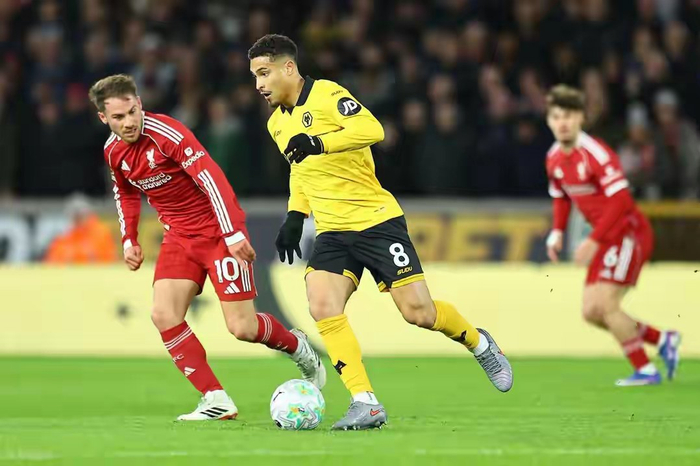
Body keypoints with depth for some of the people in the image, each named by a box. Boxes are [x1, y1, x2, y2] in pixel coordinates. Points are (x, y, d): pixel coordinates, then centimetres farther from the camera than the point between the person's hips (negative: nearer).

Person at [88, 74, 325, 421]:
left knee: (242, 328, -9)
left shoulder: (165, 133, -21)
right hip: (179, 236, 7)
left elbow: (211, 178, -26)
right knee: (163, 315, -13)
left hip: (218, 231, -7)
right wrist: (129, 240, 12)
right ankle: (217, 401, -8)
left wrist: (233, 234, -31)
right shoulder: (113, 151, 2)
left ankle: (299, 349, 24)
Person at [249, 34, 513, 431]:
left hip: (376, 220, -6)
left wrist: (318, 143, -36)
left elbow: (372, 129, -28)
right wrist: (294, 217, 15)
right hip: (332, 233, 6)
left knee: (419, 312, -7)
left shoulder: (327, 94, -12)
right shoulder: (277, 123, 13)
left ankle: (479, 343, 25)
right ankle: (366, 404, -16)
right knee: (322, 306, -18)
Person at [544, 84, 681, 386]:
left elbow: (621, 201, -25)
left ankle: (645, 370, -4)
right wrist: (557, 233, 3)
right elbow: (560, 197, 21)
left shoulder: (595, 153, -22)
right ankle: (662, 340, 18)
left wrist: (593, 241, -26)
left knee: (605, 304, -17)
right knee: (591, 312, 3)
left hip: (629, 233, -8)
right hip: (606, 240, 8)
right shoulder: (554, 158, 4)